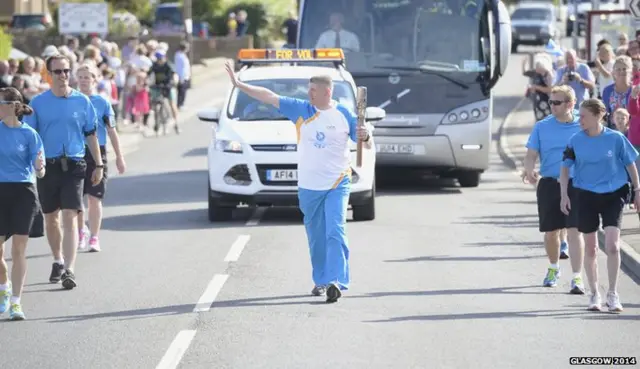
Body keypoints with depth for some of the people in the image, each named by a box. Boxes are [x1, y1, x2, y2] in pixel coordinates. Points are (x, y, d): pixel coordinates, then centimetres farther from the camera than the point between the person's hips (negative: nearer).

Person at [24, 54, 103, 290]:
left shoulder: (82, 101, 3)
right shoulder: (38, 103, 2)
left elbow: (91, 135, 9)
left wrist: (99, 165, 8)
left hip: (73, 165, -1)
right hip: (47, 166, 2)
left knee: (70, 217, -11)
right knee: (50, 218, 13)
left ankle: (69, 270, -16)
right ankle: (58, 261, 34)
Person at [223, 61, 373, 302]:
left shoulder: (344, 115, -2)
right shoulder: (301, 110, 3)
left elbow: (368, 145, 5)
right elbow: (268, 97, 3)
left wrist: (364, 136, -19)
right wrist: (239, 85, 0)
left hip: (337, 185, -3)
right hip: (308, 187, 3)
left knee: (335, 232, -16)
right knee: (316, 238, 11)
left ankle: (336, 282, -23)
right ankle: (321, 280, 25)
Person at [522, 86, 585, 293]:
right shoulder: (542, 127, 4)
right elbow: (531, 154, 1)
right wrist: (529, 170, -19)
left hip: (575, 185, -2)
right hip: (549, 184, 2)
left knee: (574, 231, -12)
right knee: (551, 232, 12)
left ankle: (577, 278, -13)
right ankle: (554, 268, 37)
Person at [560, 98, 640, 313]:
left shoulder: (615, 138, -8)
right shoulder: (575, 141, -3)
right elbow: (565, 167, 5)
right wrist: (564, 195, -2)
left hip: (613, 195, -2)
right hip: (585, 196, 2)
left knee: (612, 245, -11)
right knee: (590, 248, 7)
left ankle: (613, 295, 1)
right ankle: (594, 294, 20)